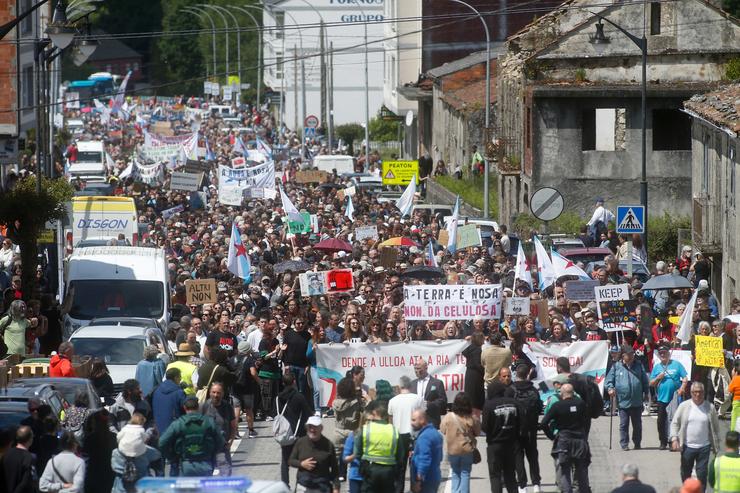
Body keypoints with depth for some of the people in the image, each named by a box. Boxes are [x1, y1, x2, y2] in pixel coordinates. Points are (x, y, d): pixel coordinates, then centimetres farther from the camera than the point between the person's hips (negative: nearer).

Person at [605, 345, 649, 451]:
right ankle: (624, 444, 4)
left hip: (637, 402, 2)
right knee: (624, 424, -2)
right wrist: (610, 388, -13)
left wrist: (646, 392, 6)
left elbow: (645, 381, 13)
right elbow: (609, 380, 6)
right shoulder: (616, 367, 2)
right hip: (623, 401, -2)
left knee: (637, 424, 10)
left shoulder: (639, 365, 8)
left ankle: (637, 444, 21)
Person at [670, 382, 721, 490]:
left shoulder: (710, 407, -3)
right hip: (687, 446, 1)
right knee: (685, 473, 14)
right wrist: (674, 438, -13)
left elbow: (715, 427, 6)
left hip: (704, 447, -1)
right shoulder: (684, 406, -3)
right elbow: (675, 423, 1)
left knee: (702, 474, 0)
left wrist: (716, 446, 7)